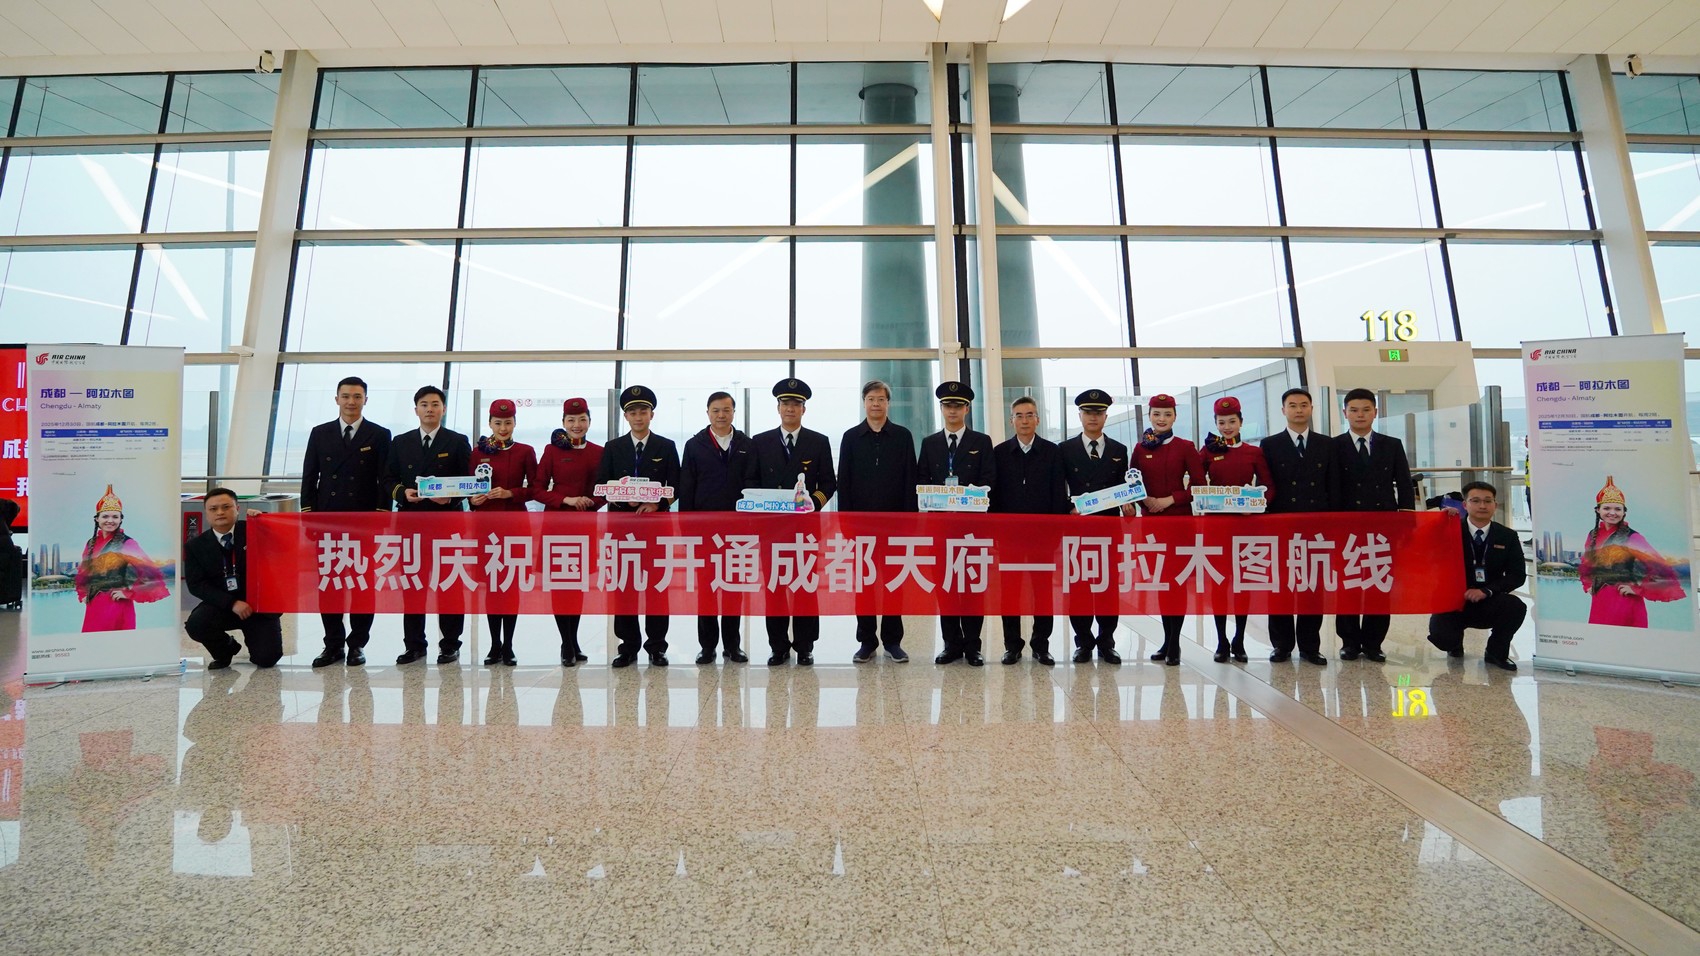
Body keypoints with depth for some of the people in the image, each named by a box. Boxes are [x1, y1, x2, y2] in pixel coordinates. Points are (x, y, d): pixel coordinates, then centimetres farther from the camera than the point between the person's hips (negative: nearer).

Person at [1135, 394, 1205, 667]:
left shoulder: (1186, 447, -2)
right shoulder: (1141, 448, 6)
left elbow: (1199, 486, -4)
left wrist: (1170, 499, -14)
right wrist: (1144, 500, -9)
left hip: (1179, 519, -3)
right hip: (1150, 520, 3)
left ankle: (1174, 644, 8)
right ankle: (1168, 639, 21)